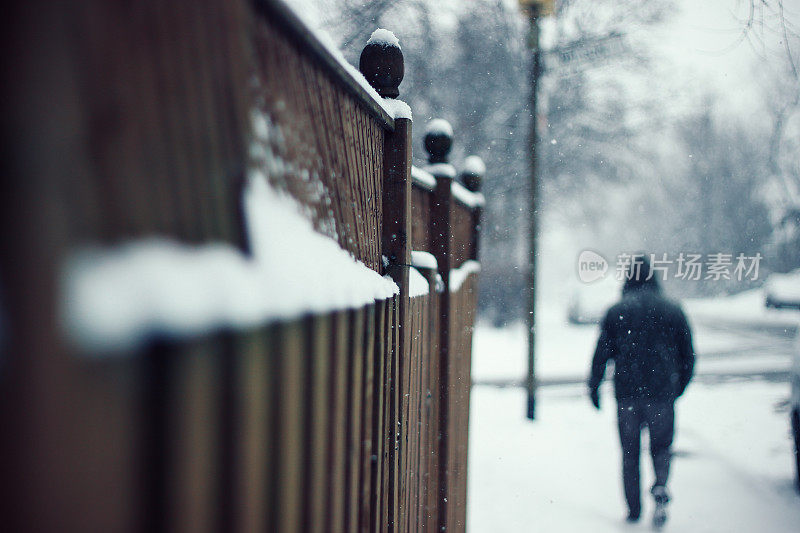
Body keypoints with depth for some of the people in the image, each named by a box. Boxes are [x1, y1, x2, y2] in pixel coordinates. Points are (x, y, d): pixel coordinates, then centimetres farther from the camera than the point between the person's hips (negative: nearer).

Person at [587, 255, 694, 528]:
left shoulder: (616, 312, 1)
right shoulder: (673, 311, 5)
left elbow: (602, 354, -2)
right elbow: (688, 355, 9)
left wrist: (594, 387, 7)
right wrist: (679, 387, 21)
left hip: (627, 393, 0)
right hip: (662, 393, 1)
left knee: (629, 452, 11)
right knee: (661, 447, 11)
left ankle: (634, 509, 11)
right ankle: (660, 487, -17)